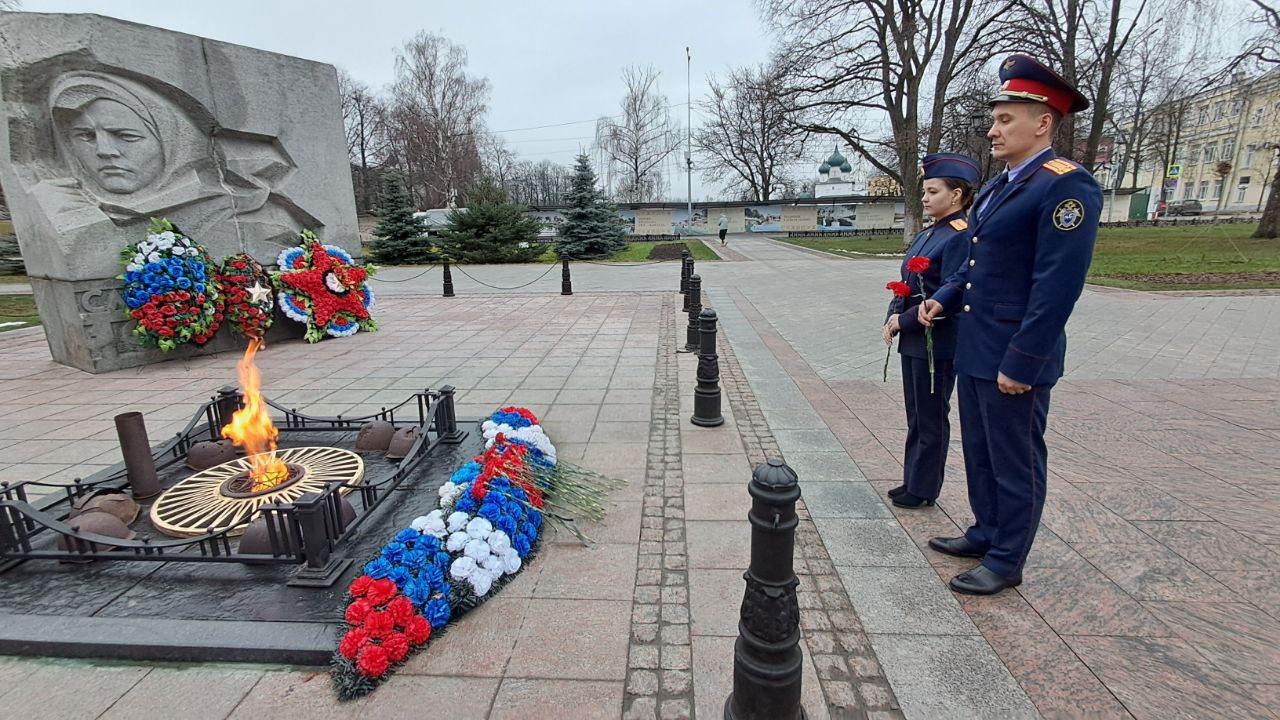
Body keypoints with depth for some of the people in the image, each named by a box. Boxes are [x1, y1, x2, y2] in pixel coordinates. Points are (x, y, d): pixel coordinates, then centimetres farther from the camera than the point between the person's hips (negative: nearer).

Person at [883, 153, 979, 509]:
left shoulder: (960, 237, -14)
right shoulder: (926, 234, 12)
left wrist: (905, 321, -16)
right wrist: (893, 317, 0)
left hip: (937, 343, -9)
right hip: (913, 339, 9)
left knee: (931, 418, 5)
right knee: (916, 414, 17)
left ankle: (924, 489, 19)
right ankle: (912, 480, 30)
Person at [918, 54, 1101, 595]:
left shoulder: (1067, 186, -14)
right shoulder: (996, 188, 14)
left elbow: (1058, 286, -20)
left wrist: (1021, 364, -22)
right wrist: (943, 299, 4)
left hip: (1013, 358, -9)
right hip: (973, 350, 9)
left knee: (1016, 463, 6)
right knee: (979, 453, 20)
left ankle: (1007, 561, 23)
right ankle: (986, 533, 38)